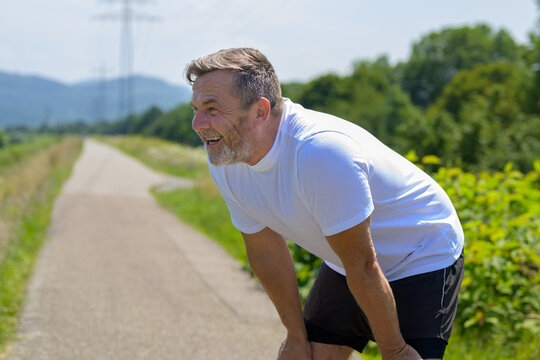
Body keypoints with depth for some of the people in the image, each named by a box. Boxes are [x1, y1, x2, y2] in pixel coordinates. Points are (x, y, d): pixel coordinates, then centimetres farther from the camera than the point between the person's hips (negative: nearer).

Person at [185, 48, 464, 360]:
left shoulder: (321, 152, -36)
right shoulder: (224, 158, -12)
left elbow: (363, 267, -27)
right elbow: (265, 250, 1)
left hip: (425, 259, -6)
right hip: (346, 267, 7)